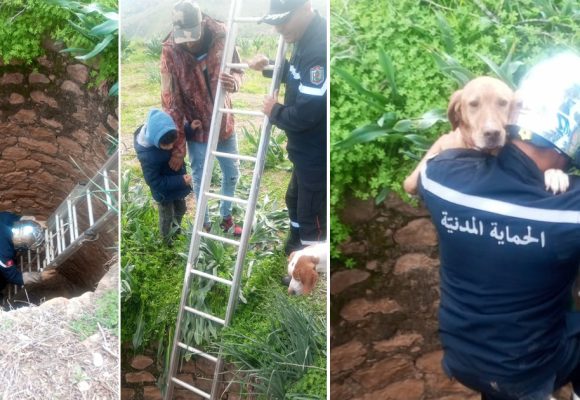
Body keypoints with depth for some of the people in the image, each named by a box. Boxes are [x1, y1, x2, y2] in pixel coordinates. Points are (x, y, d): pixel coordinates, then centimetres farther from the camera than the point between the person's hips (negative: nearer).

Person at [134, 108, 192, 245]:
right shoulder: (148, 156, -39)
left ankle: (176, 229, 58)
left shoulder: (165, 133, -21)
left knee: (181, 210, 29)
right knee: (167, 218, 20)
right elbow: (154, 182, -28)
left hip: (177, 184, 6)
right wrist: (180, 180, -33)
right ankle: (167, 241, 48)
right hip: (164, 192, -6)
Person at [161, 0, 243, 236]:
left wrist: (234, 82, -29)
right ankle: (204, 223, 33)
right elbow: (170, 102, -16)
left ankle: (226, 217, 40)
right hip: (196, 128, -3)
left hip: (224, 122, 3)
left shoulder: (220, 37, -15)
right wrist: (176, 147, -15)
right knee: (200, 179, 9)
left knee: (232, 174, 16)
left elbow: (237, 70, -1)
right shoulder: (170, 52, -20)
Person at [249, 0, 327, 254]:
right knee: (295, 201, 27)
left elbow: (305, 114, -32)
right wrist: (269, 67, 5)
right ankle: (294, 252, 49)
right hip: (307, 151, 11)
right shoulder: (307, 40, 4)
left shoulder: (320, 48, -29)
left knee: (311, 216, 4)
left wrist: (275, 111, -12)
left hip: (317, 155, -11)